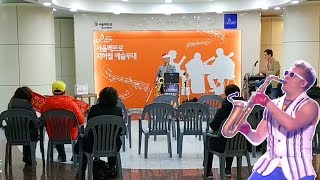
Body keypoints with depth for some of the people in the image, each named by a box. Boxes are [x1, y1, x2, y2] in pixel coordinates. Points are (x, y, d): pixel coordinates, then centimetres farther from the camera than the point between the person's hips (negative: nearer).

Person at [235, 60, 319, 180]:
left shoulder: (310, 105, -4)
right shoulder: (273, 105, 12)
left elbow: (290, 125, -25)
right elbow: (257, 138, 11)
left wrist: (266, 102, -18)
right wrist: (246, 130, -10)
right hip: (268, 167, 4)